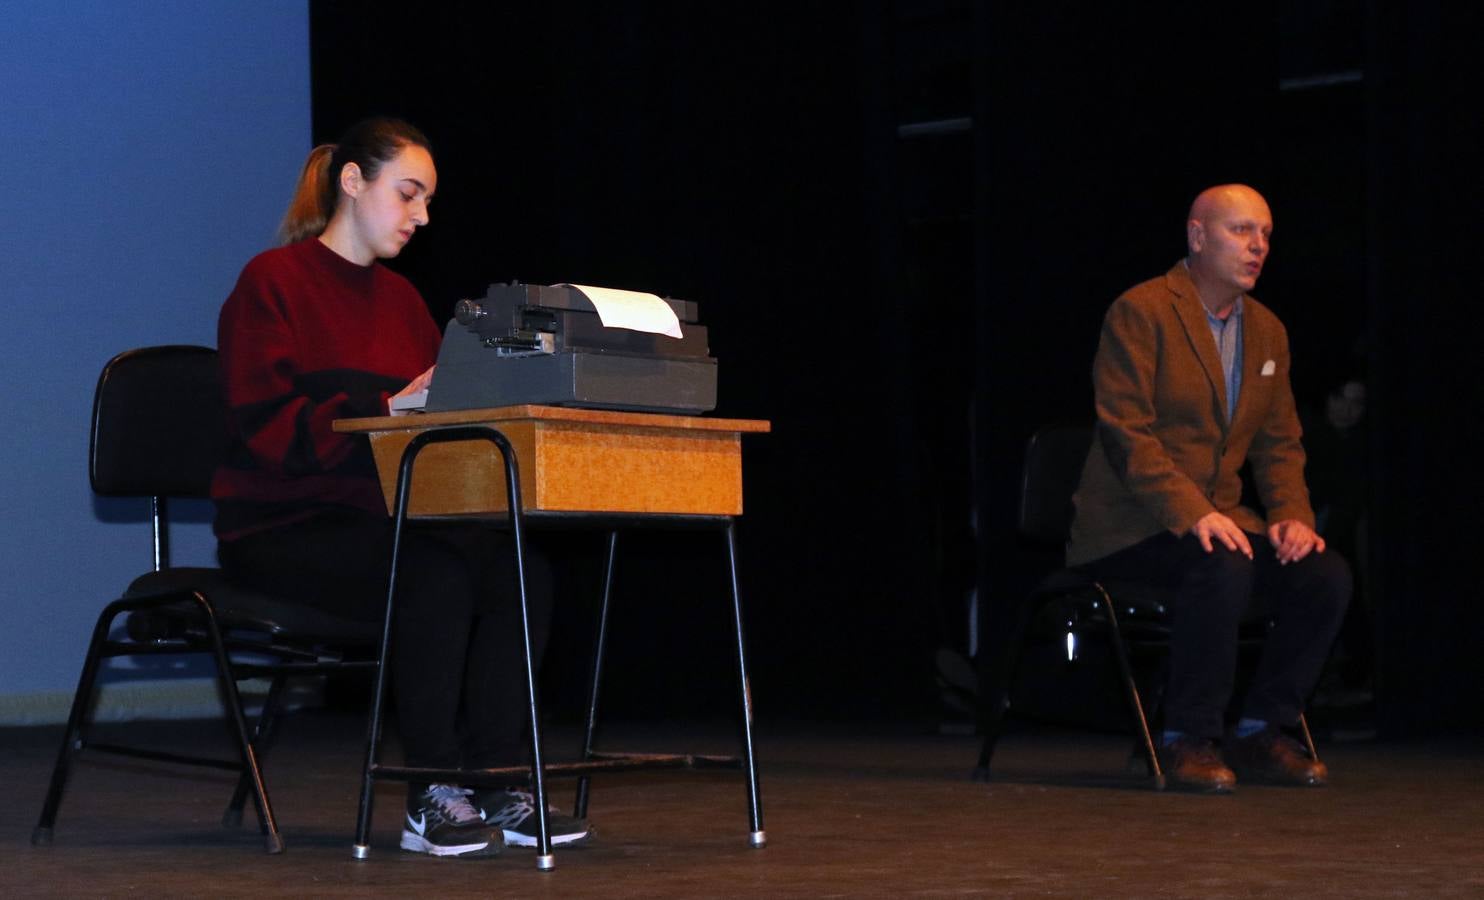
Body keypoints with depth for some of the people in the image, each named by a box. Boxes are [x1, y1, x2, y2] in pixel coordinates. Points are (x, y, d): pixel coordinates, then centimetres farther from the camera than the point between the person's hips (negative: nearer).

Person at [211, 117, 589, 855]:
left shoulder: (400, 298, 17)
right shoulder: (272, 283, -6)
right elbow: (267, 427, -16)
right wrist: (391, 410, -24)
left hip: (379, 517, 7)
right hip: (281, 528, -7)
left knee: (522, 573, -21)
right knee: (437, 579, -34)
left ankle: (493, 787, -17)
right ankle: (432, 800, -24)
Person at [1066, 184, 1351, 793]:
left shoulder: (1268, 332, 14)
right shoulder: (1139, 312, -9)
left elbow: (1280, 443, 16)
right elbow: (1126, 433, -17)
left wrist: (1293, 516, -4)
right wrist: (1191, 514, -28)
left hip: (1218, 517, 7)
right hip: (1131, 525, -7)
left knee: (1326, 576, -16)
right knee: (1223, 566, -35)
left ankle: (1262, 732, -1)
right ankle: (1188, 740, -20)